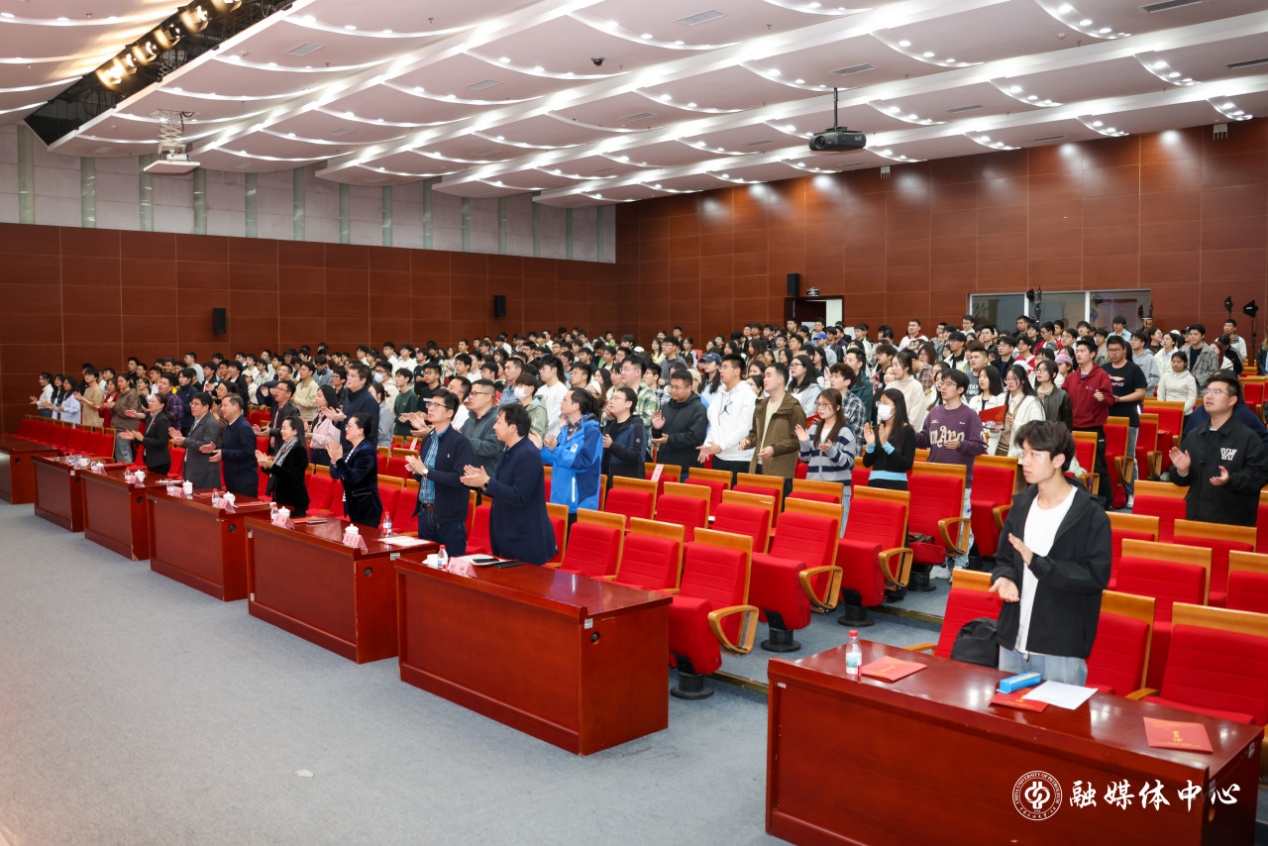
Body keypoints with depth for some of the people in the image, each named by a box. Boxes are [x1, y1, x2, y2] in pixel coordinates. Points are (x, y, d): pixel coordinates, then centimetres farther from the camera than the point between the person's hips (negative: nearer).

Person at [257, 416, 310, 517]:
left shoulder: (299, 450, -14)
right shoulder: (283, 447, 13)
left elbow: (292, 476, -23)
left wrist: (271, 465, -27)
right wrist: (265, 465, 2)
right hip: (279, 499, 9)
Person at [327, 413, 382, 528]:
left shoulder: (367, 451, -16)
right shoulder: (350, 449, 10)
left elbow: (354, 478, -24)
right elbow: (335, 475, 9)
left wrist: (339, 459, -30)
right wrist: (334, 460, -10)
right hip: (353, 506, 9)